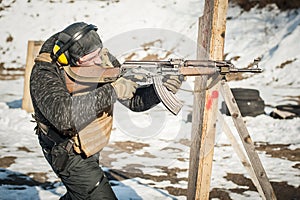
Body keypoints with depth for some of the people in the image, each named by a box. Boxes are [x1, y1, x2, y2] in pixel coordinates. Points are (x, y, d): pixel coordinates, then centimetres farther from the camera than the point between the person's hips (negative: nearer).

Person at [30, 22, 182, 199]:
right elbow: (63, 115, -46)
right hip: (69, 156, -7)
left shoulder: (104, 59, -11)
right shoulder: (44, 73, -27)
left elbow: (135, 101, -5)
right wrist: (112, 91, -41)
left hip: (90, 149, 7)